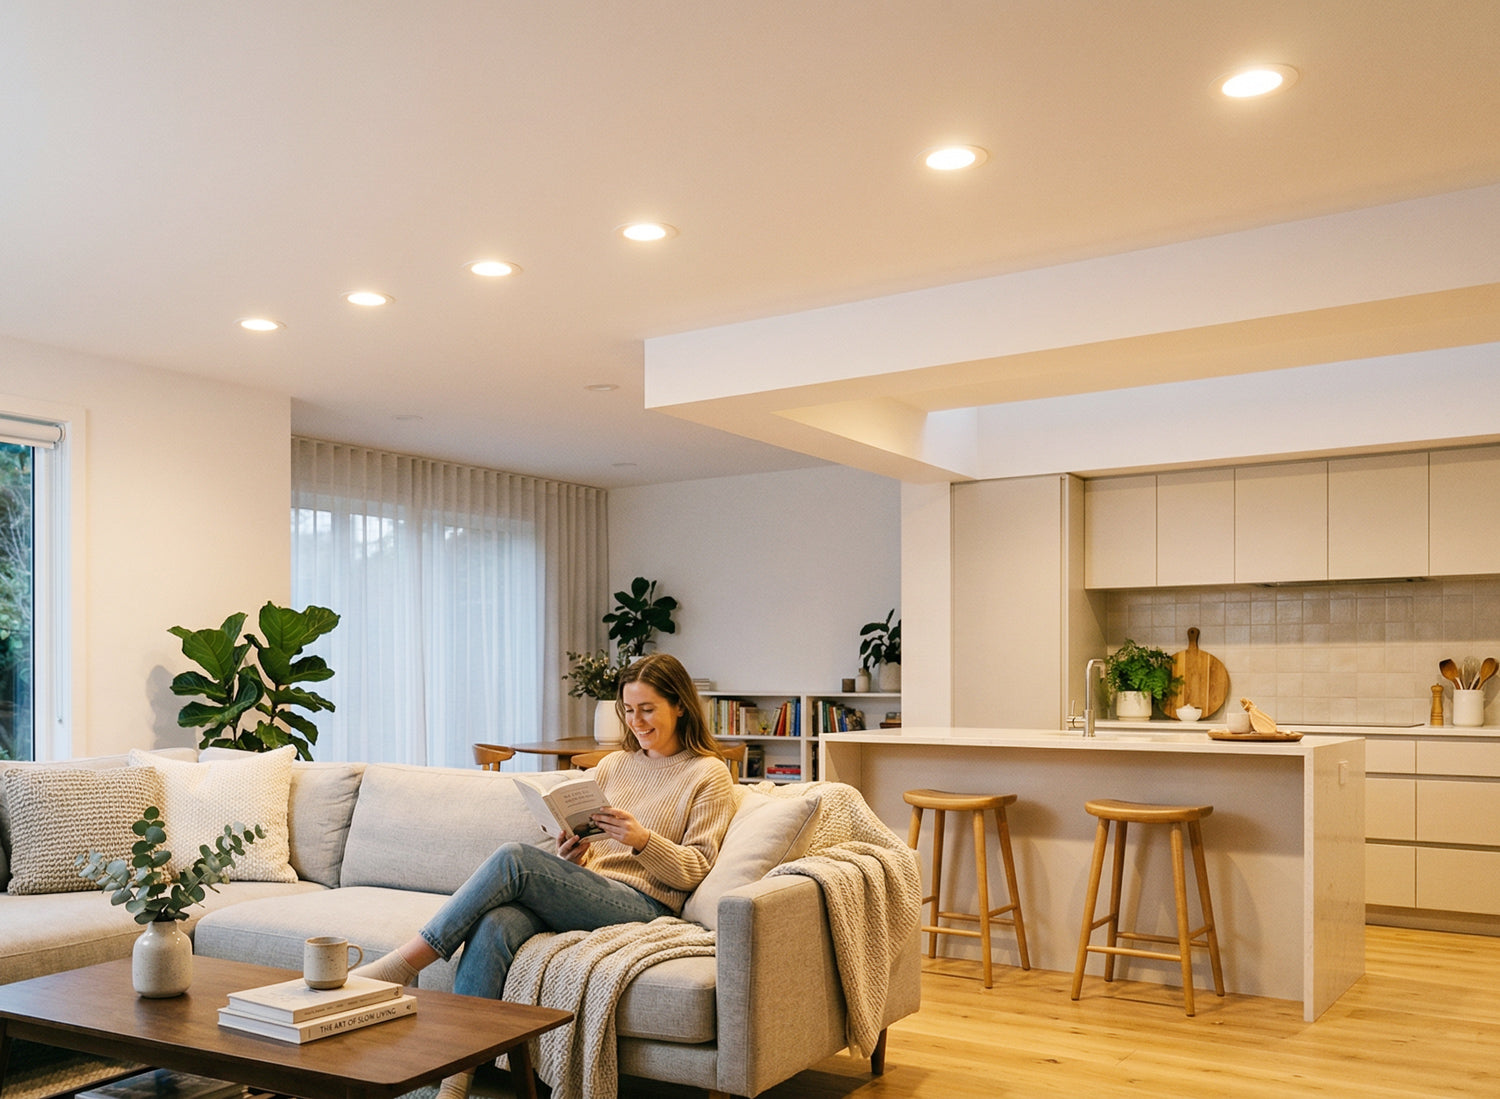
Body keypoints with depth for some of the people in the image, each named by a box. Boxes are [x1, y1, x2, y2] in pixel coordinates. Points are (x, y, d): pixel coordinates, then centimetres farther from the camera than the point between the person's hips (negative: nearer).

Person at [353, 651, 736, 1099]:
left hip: (641, 904, -5)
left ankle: (398, 967, -22)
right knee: (493, 927, -29)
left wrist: (643, 840, -18)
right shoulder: (613, 765, 23)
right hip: (580, 891, 5)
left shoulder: (709, 775, 6)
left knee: (515, 858, -27)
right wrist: (571, 851, -1)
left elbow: (694, 870, -1)